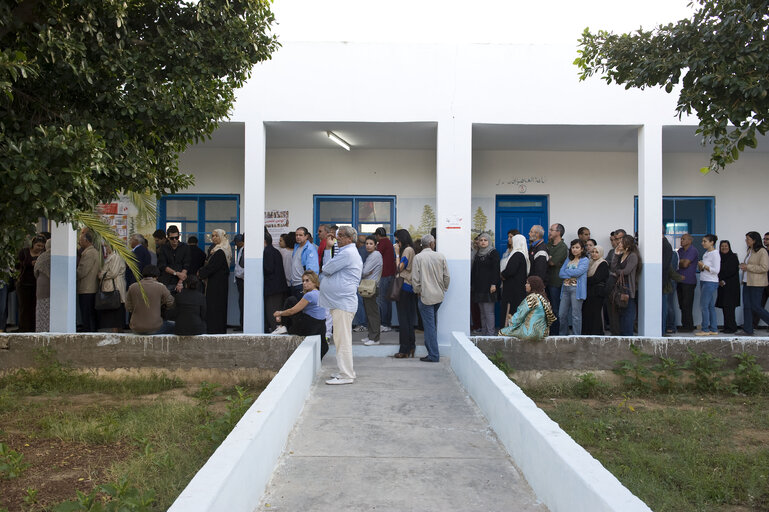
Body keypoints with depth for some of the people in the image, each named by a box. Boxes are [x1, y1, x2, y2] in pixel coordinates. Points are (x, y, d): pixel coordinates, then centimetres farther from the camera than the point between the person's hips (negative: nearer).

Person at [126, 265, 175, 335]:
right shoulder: (161, 287, -9)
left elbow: (128, 308, 5)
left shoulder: (132, 287, 0)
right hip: (154, 329, -4)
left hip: (136, 329, 4)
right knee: (173, 325, 24)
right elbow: (171, 304, -2)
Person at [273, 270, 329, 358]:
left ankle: (283, 327, 13)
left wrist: (280, 313, 8)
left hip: (308, 328, -9)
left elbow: (293, 311, -10)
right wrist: (282, 315, 23)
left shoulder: (310, 295, -14)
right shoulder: (319, 294, 14)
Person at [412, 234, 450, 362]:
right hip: (439, 296, 4)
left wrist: (417, 291, 6)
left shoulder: (418, 257, -9)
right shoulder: (440, 256, -1)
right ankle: (432, 348, 31)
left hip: (426, 296, -4)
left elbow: (415, 278, -10)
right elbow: (447, 277, 3)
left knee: (429, 325, -1)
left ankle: (434, 355, -1)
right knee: (433, 323, 21)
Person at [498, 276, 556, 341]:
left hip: (531, 332, -9)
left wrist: (511, 323, 7)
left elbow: (520, 315, -12)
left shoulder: (531, 298, -17)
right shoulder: (543, 297, 10)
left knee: (503, 332, 3)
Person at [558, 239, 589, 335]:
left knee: (576, 315, -4)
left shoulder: (585, 260, 1)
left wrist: (566, 272, 0)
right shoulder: (568, 260, 18)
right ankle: (562, 335, 18)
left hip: (576, 289, -5)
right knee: (562, 314, 5)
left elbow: (578, 272, -14)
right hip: (565, 288, 6)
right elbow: (560, 273, 8)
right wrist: (571, 275, -9)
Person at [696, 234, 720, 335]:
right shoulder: (706, 253, 14)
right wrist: (700, 267, 1)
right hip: (704, 281, 9)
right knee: (710, 306, 10)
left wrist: (704, 266, -15)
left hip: (710, 282, -9)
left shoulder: (715, 254, -13)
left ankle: (705, 329, 0)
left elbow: (716, 270, -19)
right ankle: (714, 329, 15)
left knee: (704, 305, -6)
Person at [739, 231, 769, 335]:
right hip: (747, 282, 9)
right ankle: (748, 330, 9)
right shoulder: (750, 251, 15)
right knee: (746, 306, 6)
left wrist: (748, 267, -18)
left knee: (755, 307, -7)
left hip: (756, 283, -8)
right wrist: (743, 266, 7)